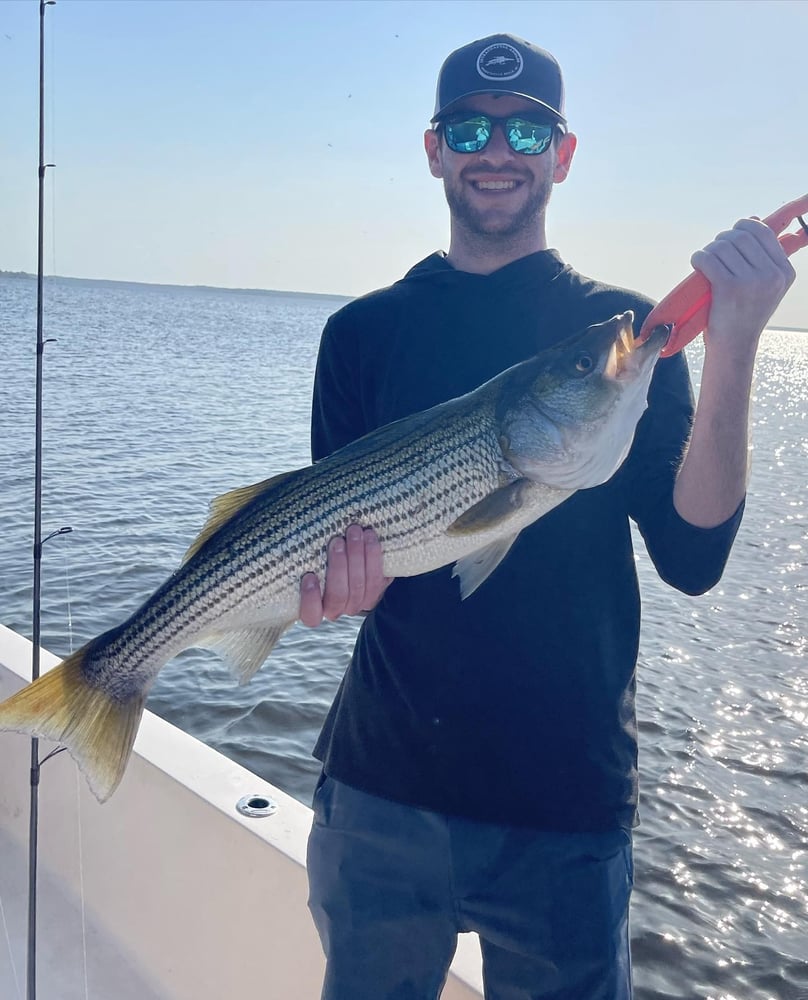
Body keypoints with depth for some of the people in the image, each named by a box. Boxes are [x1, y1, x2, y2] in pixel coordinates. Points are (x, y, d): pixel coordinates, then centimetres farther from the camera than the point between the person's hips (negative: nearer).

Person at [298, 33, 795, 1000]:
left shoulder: (625, 327, -1)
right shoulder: (365, 330, 3)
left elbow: (691, 554, -11)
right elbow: (332, 525, 3)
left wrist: (732, 348, -22)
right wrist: (343, 574, -21)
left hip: (566, 800, -1)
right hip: (382, 779, 2)